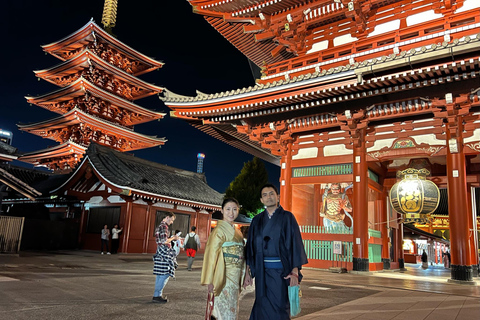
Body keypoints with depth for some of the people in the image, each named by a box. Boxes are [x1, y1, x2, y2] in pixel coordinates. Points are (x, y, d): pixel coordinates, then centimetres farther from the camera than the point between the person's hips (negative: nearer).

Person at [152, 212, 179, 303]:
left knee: (160, 275, 12)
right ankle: (157, 295, -6)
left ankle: (157, 295, 16)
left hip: (159, 253, 10)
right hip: (164, 252, -10)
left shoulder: (159, 226, 19)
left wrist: (172, 238, 20)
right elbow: (164, 241, -20)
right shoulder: (164, 226, -13)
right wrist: (173, 238, -6)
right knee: (165, 274, -7)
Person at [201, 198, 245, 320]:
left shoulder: (236, 231, 12)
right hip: (224, 276, -8)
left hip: (235, 275, 8)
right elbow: (211, 254, -16)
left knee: (232, 309, 15)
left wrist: (241, 277, 14)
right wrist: (210, 281, -19)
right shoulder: (219, 230, -12)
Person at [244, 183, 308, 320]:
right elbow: (250, 247, 11)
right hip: (262, 270, 3)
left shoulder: (287, 217, 0)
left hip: (280, 269, -3)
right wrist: (248, 272, 6)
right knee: (262, 306, 6)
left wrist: (295, 272, -14)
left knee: (279, 307, 0)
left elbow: (295, 243, -5)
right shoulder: (257, 220, 10)